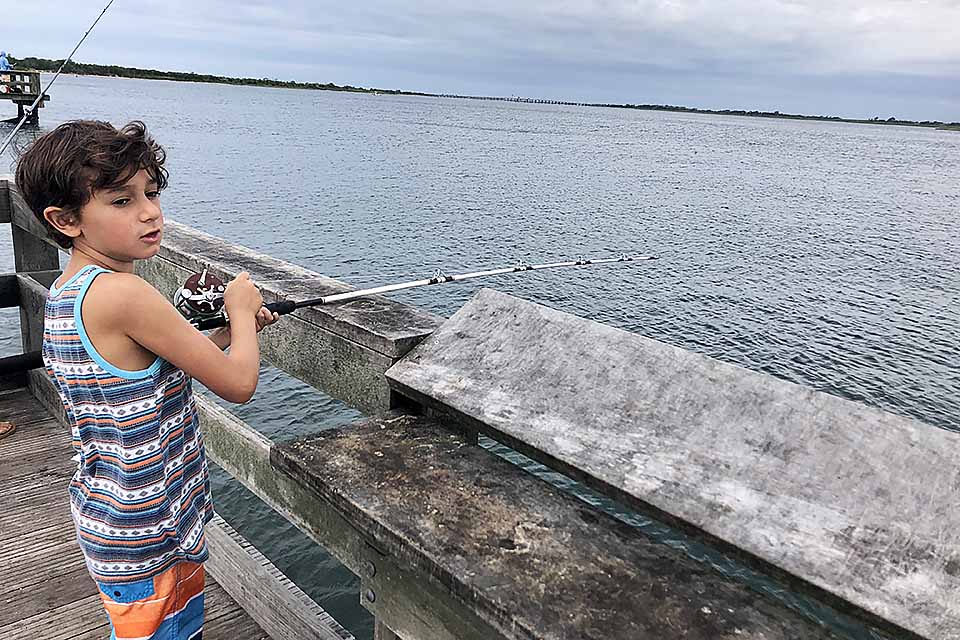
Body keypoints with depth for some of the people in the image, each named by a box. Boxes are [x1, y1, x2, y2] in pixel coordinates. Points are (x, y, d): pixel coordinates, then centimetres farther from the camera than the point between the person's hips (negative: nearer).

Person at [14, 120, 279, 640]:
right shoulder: (121, 292, -26)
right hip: (144, 537, -9)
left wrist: (231, 331, 8)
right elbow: (237, 384, -21)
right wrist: (242, 312, -4)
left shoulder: (62, 293, 4)